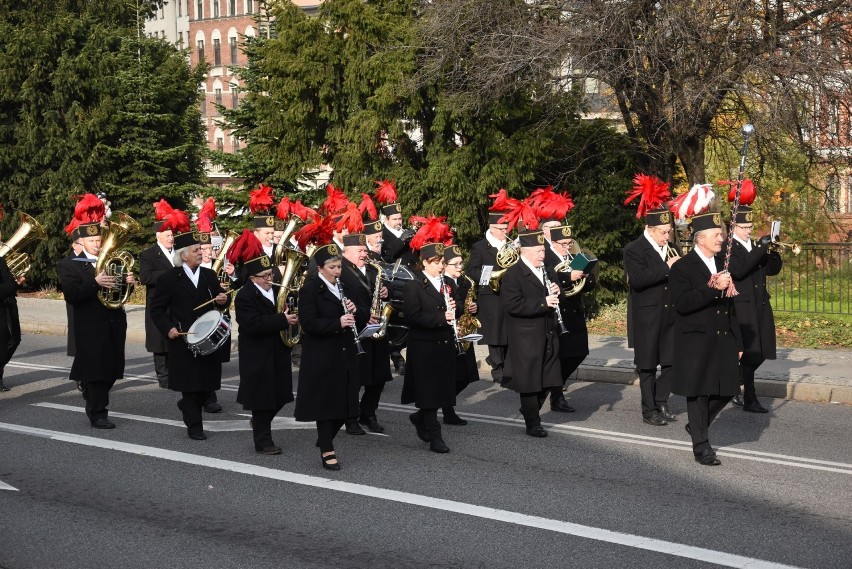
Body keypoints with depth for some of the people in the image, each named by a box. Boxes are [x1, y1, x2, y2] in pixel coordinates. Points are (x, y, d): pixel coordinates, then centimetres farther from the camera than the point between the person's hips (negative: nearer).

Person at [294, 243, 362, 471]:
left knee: (345, 404, 8)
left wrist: (354, 312, -8)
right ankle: (327, 451, 5)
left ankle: (325, 439, 29)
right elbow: (308, 323, -18)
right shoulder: (310, 289, -7)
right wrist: (338, 323, -28)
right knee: (325, 402, -3)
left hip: (345, 355, 6)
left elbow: (363, 319, 15)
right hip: (322, 356, -6)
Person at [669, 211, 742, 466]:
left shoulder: (723, 265, 13)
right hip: (696, 342, -6)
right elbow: (682, 304, -22)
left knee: (726, 389, 7)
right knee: (699, 392, -1)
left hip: (723, 340, 6)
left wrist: (737, 342, 17)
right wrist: (712, 288, -31)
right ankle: (701, 446, 8)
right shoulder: (683, 268, -8)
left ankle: (697, 425, 30)